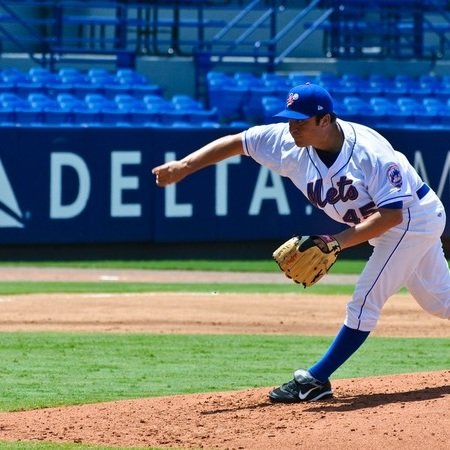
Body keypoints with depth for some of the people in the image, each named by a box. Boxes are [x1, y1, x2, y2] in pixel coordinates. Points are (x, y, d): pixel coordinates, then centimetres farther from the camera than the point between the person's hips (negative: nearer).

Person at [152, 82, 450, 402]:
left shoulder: (370, 153, -33)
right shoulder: (288, 141, -14)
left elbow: (392, 214, -33)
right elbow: (236, 142, -9)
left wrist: (339, 241, -38)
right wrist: (183, 167, -18)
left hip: (413, 216, -8)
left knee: (365, 301, -12)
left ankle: (315, 381, -7)